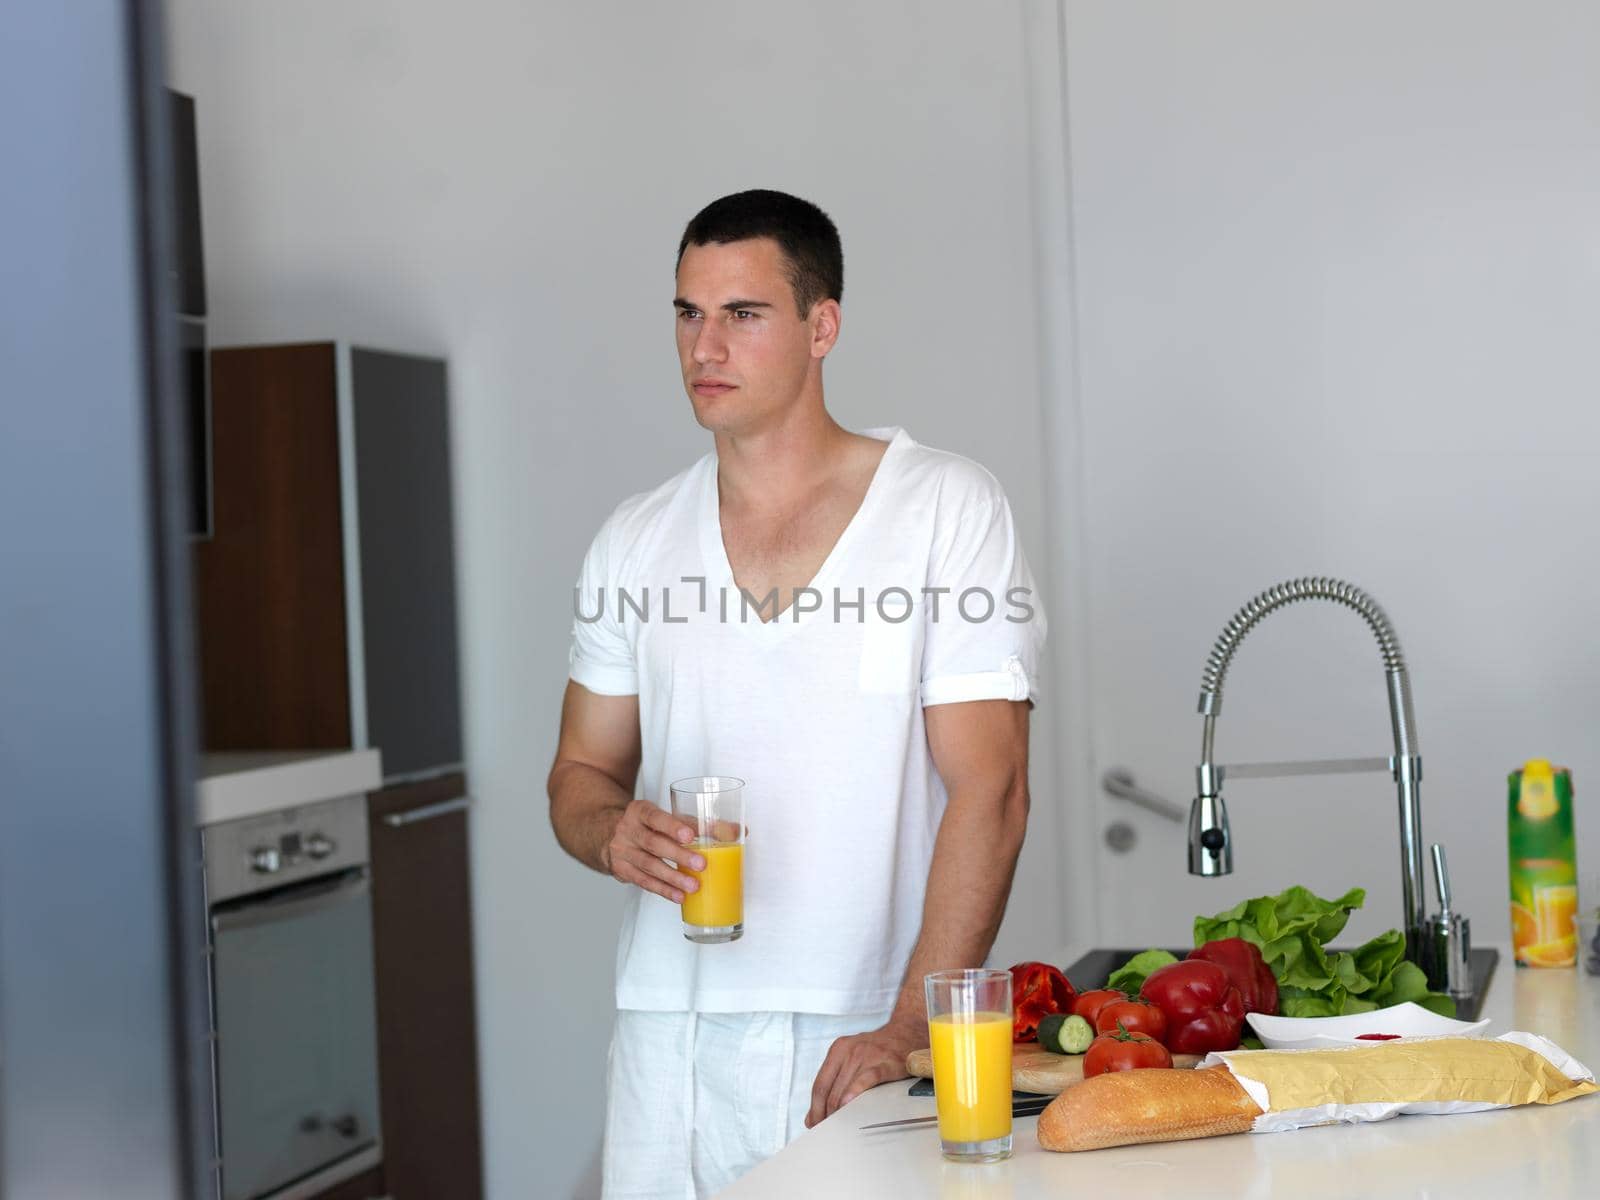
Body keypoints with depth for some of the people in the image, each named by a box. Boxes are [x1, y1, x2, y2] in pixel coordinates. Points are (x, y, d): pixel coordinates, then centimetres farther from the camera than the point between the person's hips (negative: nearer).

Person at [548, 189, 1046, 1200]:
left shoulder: (947, 509, -3)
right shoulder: (636, 543, 10)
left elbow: (989, 790, -9)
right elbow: (583, 769, 16)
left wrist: (910, 1030, -17)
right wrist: (614, 832, -8)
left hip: (864, 1038, -3)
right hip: (672, 1039, 3)